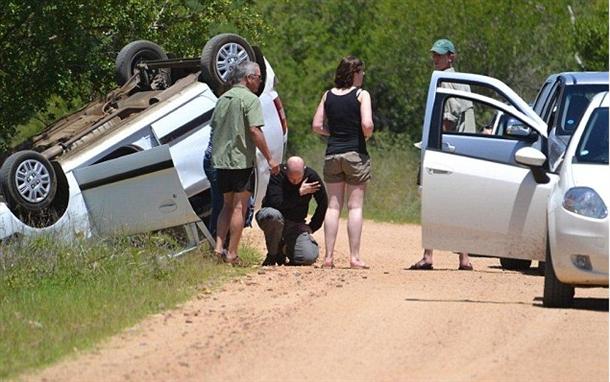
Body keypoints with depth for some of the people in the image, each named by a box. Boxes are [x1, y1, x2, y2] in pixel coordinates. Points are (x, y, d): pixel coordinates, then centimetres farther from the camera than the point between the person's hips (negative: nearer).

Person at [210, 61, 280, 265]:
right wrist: (269, 158, -13)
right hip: (241, 161, -7)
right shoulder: (250, 99, -9)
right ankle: (232, 254, -2)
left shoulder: (223, 99, 14)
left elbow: (213, 128, 18)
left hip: (220, 159, 7)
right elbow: (254, 131, -17)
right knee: (239, 207, -1)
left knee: (227, 205, 16)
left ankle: (219, 246, 4)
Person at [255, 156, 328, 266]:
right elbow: (277, 204, -32)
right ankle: (273, 254, -14)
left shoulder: (312, 176, -9)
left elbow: (323, 204, 4)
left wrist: (311, 227, 2)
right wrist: (299, 193, -26)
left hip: (296, 224, 3)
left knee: (309, 258, -21)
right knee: (273, 215, -41)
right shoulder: (277, 175, -19)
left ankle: (287, 248, 16)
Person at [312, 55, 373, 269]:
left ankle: (329, 256, 4)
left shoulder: (328, 95, 7)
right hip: (355, 154, -4)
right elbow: (367, 124, -17)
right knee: (355, 206, 0)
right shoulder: (361, 95, -6)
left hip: (332, 154, 4)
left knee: (333, 206, 7)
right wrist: (366, 136, 2)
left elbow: (317, 126, 4)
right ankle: (354, 257, -3)